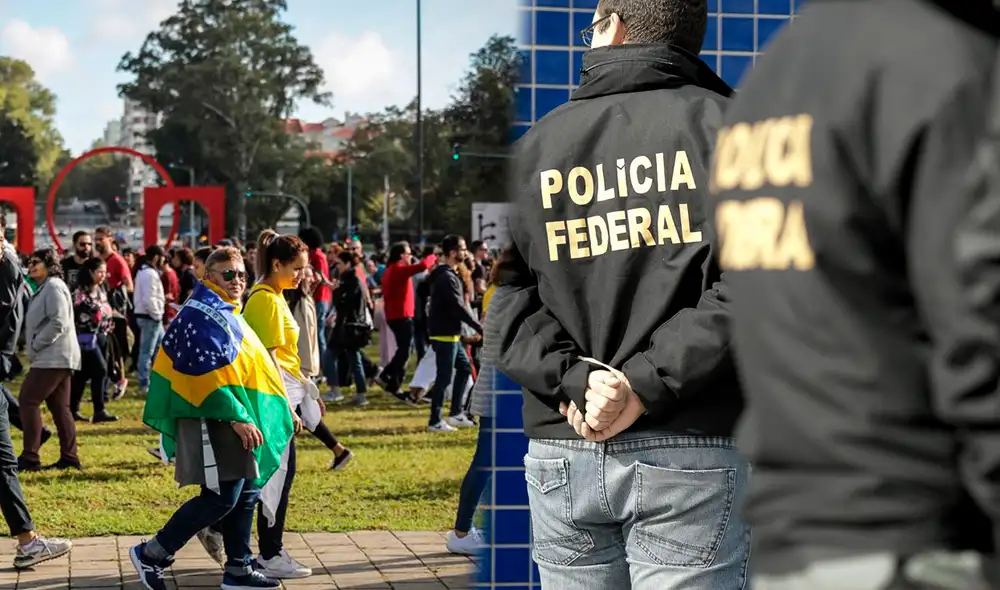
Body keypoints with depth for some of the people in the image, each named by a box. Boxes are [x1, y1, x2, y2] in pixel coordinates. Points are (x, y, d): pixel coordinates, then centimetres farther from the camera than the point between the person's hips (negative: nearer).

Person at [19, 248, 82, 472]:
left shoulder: (54, 287, -11)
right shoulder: (44, 288, 22)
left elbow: (58, 323, -20)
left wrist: (35, 346, -16)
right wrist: (34, 349, 11)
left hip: (53, 357, -11)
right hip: (57, 357, 11)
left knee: (28, 400, -11)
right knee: (60, 407, 9)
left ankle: (30, 457, -11)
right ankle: (69, 458, 9)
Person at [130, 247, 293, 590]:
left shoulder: (225, 314, 18)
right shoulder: (202, 315, -14)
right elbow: (209, 375, -21)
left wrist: (264, 412, 23)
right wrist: (237, 417, -23)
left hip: (233, 419, 10)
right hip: (214, 420, -10)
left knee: (246, 492, 10)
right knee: (222, 496, -10)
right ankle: (151, 554, -1)